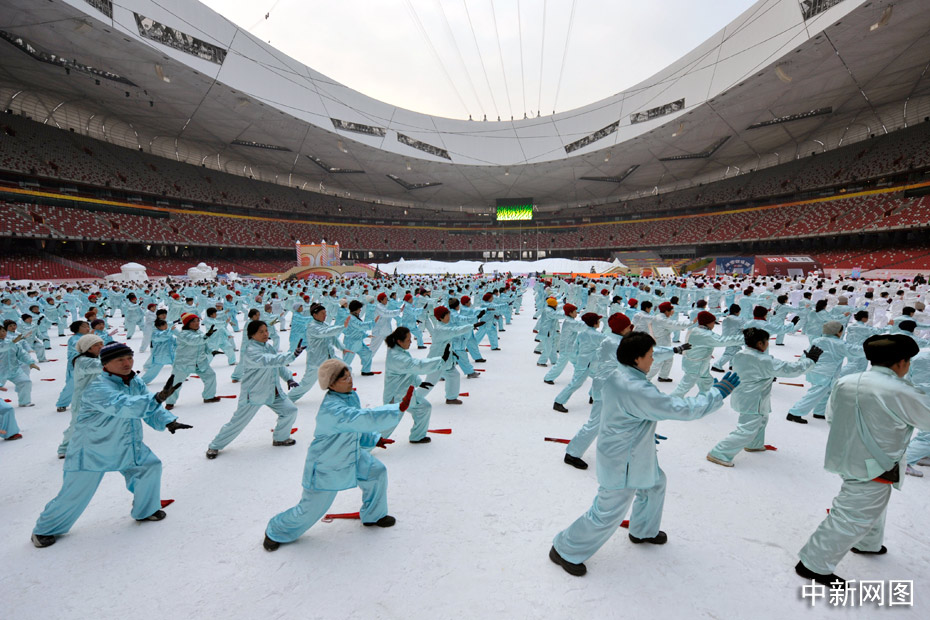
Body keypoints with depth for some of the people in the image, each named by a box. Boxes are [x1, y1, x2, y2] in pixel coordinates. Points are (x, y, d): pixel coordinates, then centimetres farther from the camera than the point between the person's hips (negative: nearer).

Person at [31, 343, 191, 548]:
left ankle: (145, 511, 26)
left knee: (151, 466, 5)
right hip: (91, 451, -7)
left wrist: (168, 422, -19)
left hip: (126, 447, 7)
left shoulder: (136, 382, -4)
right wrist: (158, 398, -57)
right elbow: (123, 406, -45)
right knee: (75, 494, 2)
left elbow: (150, 409, -1)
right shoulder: (98, 388, -29)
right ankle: (46, 530, 31)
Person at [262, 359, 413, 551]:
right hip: (326, 467, -8)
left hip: (351, 455, 8)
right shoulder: (332, 409, -37)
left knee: (377, 472, 11)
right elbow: (367, 419, -46)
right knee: (309, 510, 6)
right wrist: (400, 408, -48)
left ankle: (373, 516, 35)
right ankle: (275, 532, 37)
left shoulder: (350, 396, -8)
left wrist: (374, 439, 6)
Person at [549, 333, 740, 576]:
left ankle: (643, 531, 53)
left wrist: (645, 432, 19)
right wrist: (718, 392, -17)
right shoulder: (637, 390, -34)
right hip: (624, 464, -10)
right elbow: (682, 409, -29)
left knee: (655, 483, 30)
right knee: (607, 515, 5)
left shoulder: (616, 376, -4)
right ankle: (565, 551, 23)